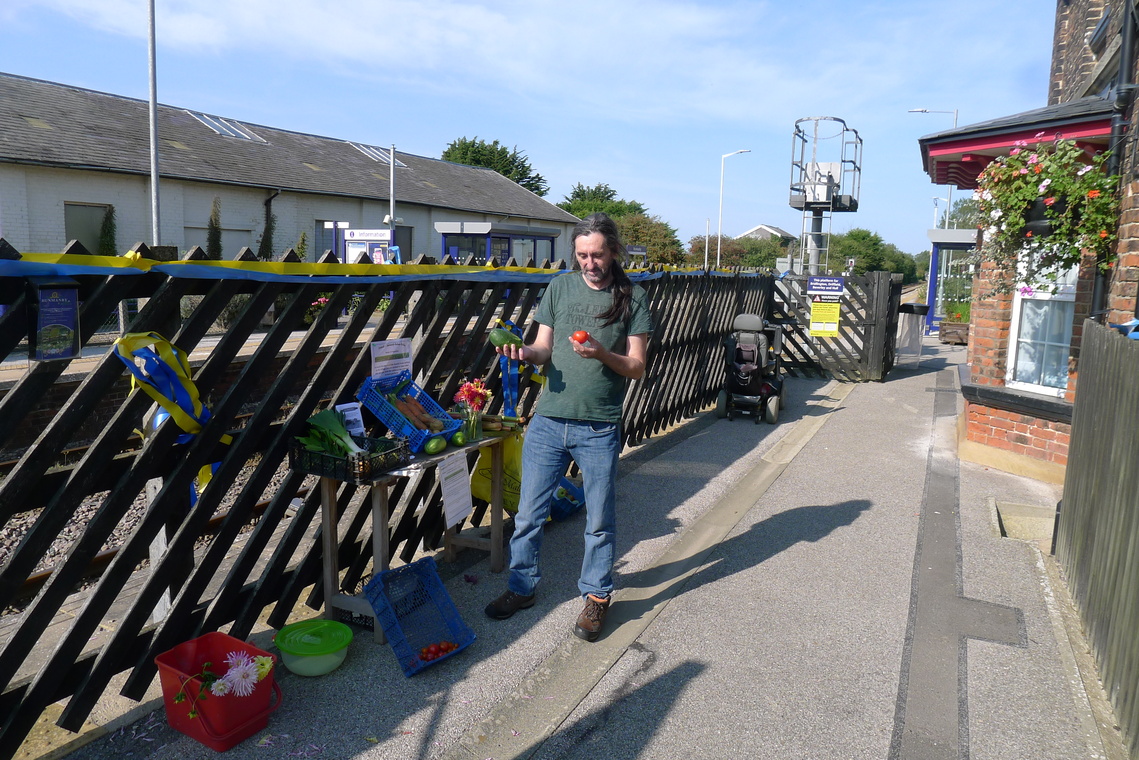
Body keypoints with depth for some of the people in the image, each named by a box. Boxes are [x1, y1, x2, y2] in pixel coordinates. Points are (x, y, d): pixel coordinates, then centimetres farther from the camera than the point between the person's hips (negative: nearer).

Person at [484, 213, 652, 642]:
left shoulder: (632, 298, 0)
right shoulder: (559, 288, 7)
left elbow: (636, 367, -2)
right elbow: (544, 348, 8)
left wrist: (601, 354, -21)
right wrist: (525, 352, -14)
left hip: (599, 429, -2)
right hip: (548, 421, 2)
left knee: (600, 521, 10)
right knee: (529, 513, 10)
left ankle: (596, 596, 29)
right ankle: (522, 587, 30)